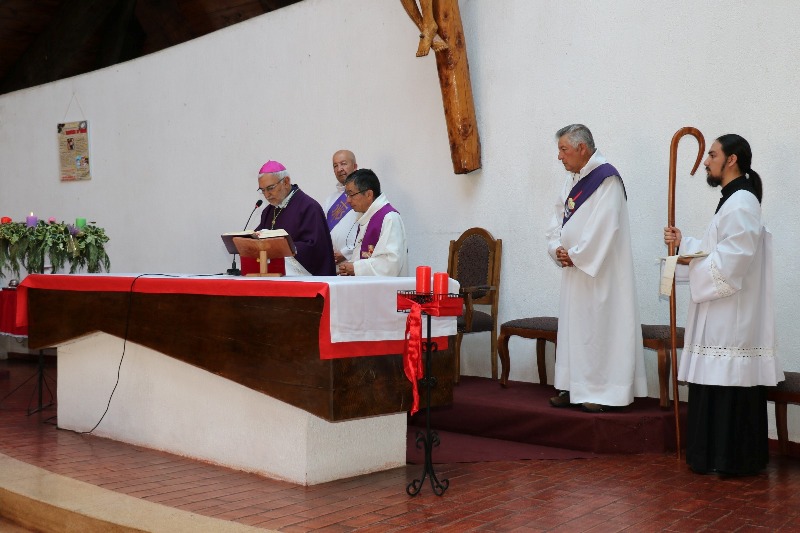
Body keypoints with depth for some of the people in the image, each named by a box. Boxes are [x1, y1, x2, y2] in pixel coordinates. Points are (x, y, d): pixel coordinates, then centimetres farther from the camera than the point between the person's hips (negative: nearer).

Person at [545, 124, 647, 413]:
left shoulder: (606, 178, -14)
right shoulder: (572, 180, 14)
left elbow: (604, 227, -21)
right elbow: (558, 219, 15)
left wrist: (575, 255, -14)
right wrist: (558, 249, -3)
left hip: (600, 270, -9)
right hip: (575, 268, 9)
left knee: (599, 326, -5)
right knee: (573, 326, 11)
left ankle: (602, 391, 2)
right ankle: (574, 387, 18)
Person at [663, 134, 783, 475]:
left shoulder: (741, 204, -15)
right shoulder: (734, 201, 17)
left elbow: (732, 259, -23)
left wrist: (692, 260, -12)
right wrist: (684, 243, 8)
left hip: (733, 319, -10)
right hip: (722, 317, 10)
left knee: (730, 389, -5)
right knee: (717, 387, 12)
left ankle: (733, 459, 3)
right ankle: (719, 456, 19)